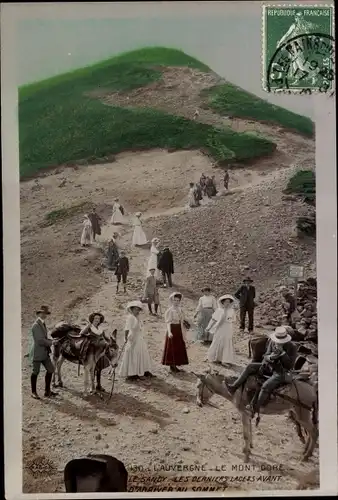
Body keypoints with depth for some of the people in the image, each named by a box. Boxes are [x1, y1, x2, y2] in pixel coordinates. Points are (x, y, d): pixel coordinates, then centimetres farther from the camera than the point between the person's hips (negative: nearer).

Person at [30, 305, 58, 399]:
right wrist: (51, 342, -14)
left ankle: (47, 391, 18)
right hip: (37, 353, -9)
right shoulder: (36, 325, -18)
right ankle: (33, 392, 22)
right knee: (36, 372, 6)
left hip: (44, 353, 9)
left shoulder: (42, 323, 10)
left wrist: (51, 341, 3)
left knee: (50, 369, 8)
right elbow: (40, 340, -24)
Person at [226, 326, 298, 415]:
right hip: (269, 366, 6)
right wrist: (270, 357, -29)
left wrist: (282, 352, -31)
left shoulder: (292, 347, -18)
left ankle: (256, 408, -19)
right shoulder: (272, 342, -6)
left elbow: (290, 365, -20)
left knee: (266, 387, -28)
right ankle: (234, 387, -13)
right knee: (250, 366, -7)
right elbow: (266, 356, -3)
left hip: (281, 372, -6)